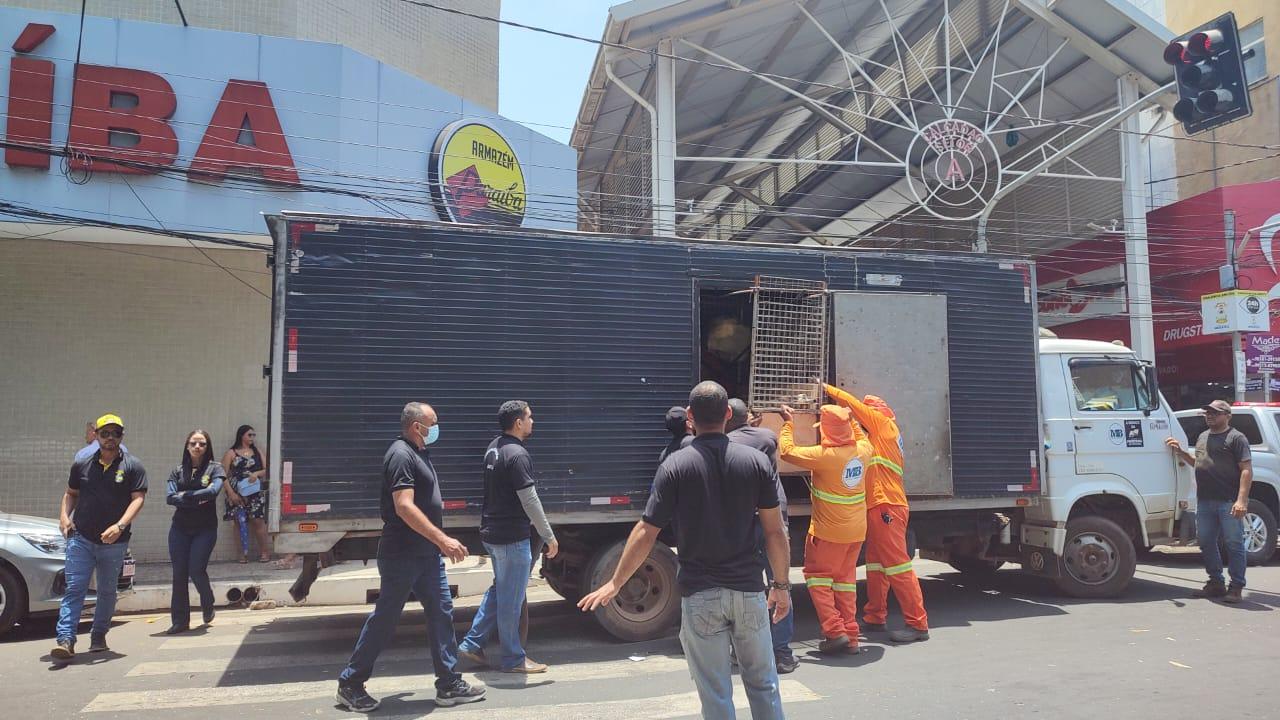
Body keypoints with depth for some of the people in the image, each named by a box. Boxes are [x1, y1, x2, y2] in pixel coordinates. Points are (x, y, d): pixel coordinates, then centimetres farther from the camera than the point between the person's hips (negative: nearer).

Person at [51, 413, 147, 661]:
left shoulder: (133, 466, -1)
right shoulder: (82, 465, 9)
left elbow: (138, 499, -9)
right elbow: (71, 493, 20)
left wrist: (120, 526, -21)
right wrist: (64, 516, 2)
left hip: (114, 542, -1)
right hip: (80, 538, 1)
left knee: (107, 591, 11)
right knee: (74, 589, -6)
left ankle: (99, 636, 24)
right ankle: (66, 640, -8)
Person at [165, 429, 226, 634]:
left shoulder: (214, 468, 1)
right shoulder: (178, 470, 9)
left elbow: (213, 491, -17)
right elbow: (169, 497, -5)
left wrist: (185, 496, -10)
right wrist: (197, 500, -14)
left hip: (205, 528, -3)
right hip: (180, 528, 3)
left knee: (196, 570, -9)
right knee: (179, 574, 2)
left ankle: (208, 606, 20)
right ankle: (179, 621, 10)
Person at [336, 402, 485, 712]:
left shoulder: (418, 453, 13)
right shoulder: (401, 455, -17)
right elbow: (404, 507, -27)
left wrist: (440, 544, 22)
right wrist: (443, 539, -28)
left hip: (426, 554, 9)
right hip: (402, 556, -9)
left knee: (441, 613, 8)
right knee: (384, 619, 2)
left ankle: (449, 685, 14)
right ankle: (350, 684, 18)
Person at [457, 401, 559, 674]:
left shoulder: (494, 448, 10)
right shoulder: (518, 455, -20)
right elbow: (530, 501, -21)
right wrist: (549, 536, -13)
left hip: (491, 532, 9)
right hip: (512, 537, -9)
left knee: (498, 590, 22)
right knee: (511, 599, 2)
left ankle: (472, 643, 24)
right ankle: (513, 659, 13)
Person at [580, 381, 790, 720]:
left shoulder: (676, 465, -8)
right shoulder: (756, 461, -3)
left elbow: (645, 533, -8)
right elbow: (775, 532, -2)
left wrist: (615, 584, 1)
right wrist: (780, 585, 9)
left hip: (700, 594, -2)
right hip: (748, 590, 2)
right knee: (763, 684, 18)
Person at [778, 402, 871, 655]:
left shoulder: (824, 455, -22)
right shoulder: (863, 450, -4)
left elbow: (787, 451, -11)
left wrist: (788, 423, 1)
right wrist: (849, 420, 25)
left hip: (828, 530, -6)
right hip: (857, 530, 6)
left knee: (817, 576, 8)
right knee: (845, 578, 15)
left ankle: (834, 631, -1)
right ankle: (850, 636, 17)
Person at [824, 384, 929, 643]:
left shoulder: (884, 423, 0)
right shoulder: (876, 436, 23)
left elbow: (852, 403, -3)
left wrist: (827, 388, 6)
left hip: (887, 506, -10)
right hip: (877, 507, 10)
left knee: (896, 563, -10)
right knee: (875, 564, 13)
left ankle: (917, 624, -9)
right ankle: (875, 618, 21)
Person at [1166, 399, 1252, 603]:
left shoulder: (1236, 438, -4)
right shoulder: (1202, 437, 18)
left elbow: (1247, 470, -11)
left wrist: (1242, 500, -20)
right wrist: (1180, 452, 13)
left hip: (1229, 502, -7)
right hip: (1204, 501, 8)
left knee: (1234, 544, -1)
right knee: (1206, 543, 11)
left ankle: (1236, 588, 6)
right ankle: (1216, 583, 23)